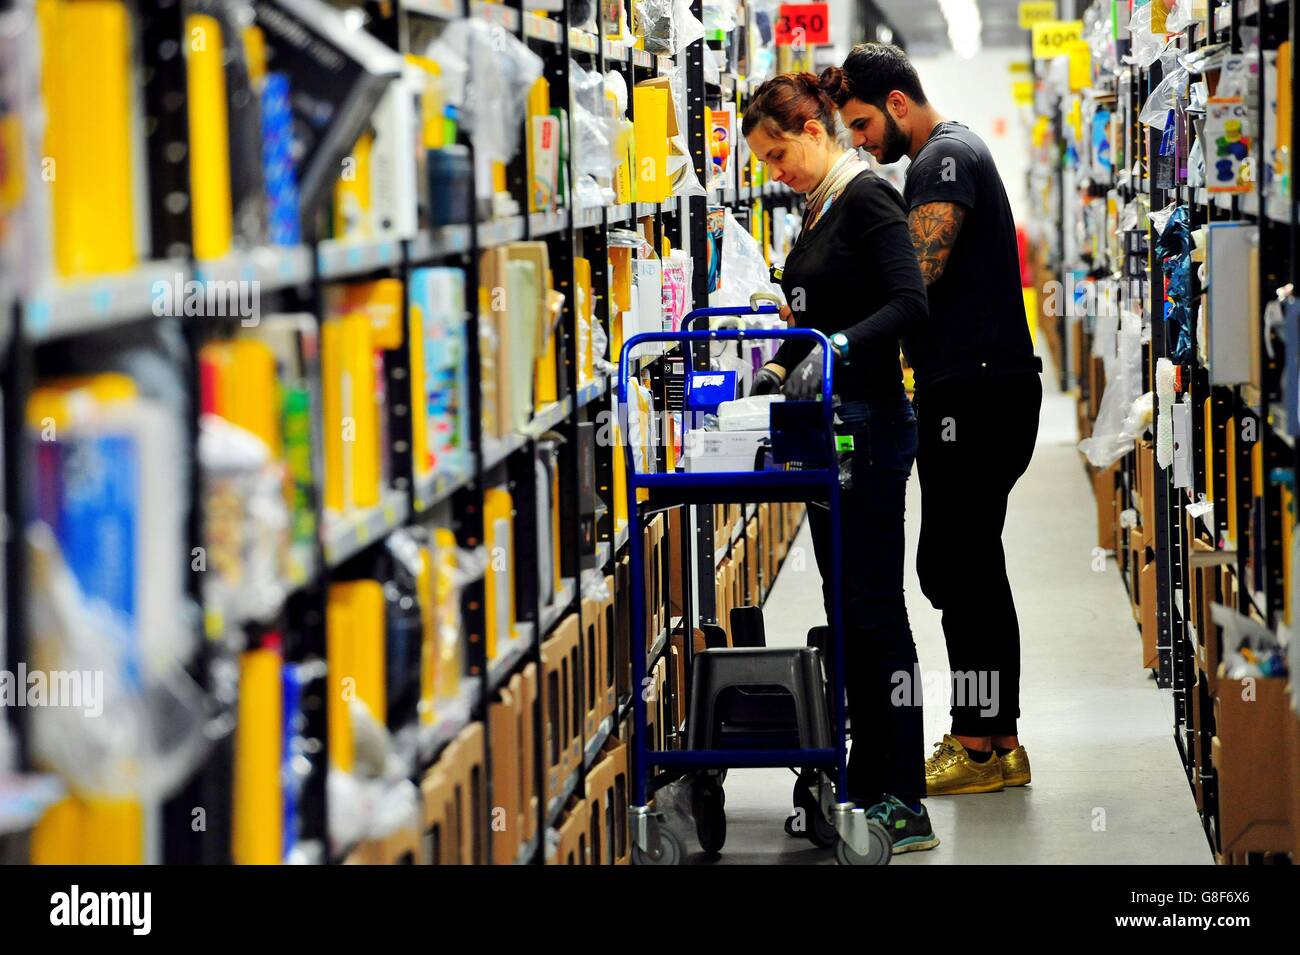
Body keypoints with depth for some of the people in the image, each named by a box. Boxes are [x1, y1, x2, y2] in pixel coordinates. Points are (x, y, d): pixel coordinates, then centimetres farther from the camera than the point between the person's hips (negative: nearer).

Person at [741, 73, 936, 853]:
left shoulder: (867, 197, -13)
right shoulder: (820, 207, 15)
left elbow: (909, 303, -22)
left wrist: (839, 347, -31)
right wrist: (779, 370, 14)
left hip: (871, 425, -10)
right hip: (831, 426, 10)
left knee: (875, 606, -9)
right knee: (845, 604, 11)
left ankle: (905, 805, -6)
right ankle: (867, 781, 17)